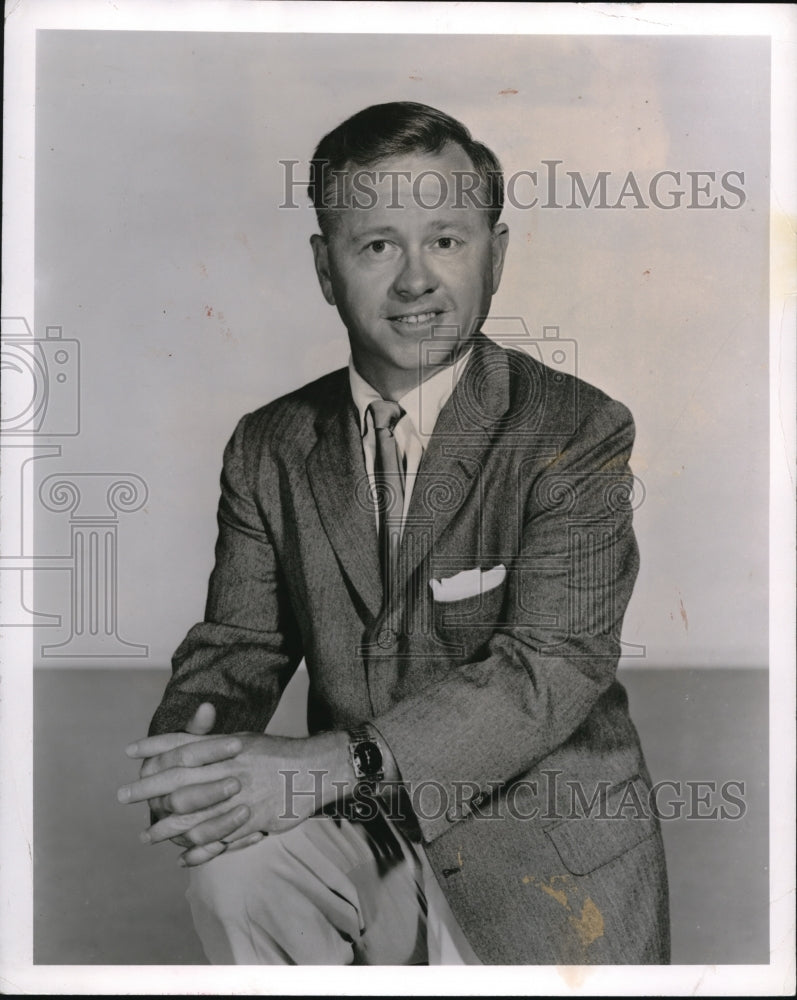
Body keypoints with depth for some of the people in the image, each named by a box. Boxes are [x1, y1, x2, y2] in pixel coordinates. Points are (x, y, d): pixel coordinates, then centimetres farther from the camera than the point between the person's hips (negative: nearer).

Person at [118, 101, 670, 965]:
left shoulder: (578, 431, -11)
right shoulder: (268, 449, 2)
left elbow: (551, 669, -20)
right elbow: (237, 644, 4)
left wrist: (329, 765, -31)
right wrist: (192, 751, -20)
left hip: (544, 844, -2)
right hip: (357, 831, 3)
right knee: (232, 866, -25)